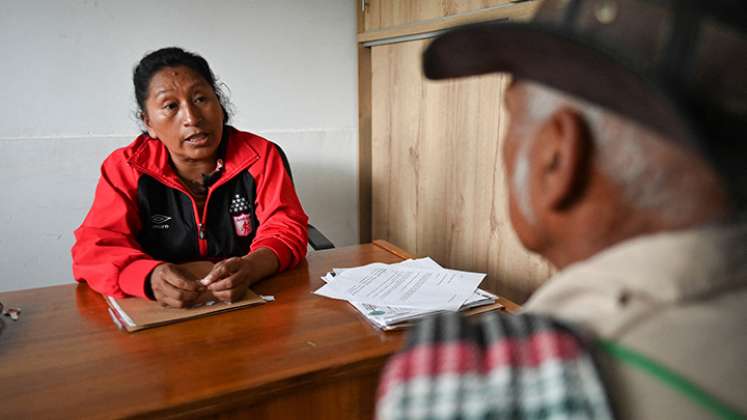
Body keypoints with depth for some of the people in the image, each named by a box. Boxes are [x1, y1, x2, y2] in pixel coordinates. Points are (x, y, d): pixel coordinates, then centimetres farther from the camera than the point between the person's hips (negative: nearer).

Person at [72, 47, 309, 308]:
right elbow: (95, 247, -8)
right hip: (161, 317, 1)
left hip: (255, 302, 0)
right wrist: (150, 277, -30)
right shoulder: (125, 168, -2)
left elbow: (286, 228, -6)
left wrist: (251, 268, -28)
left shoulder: (260, 155, -1)